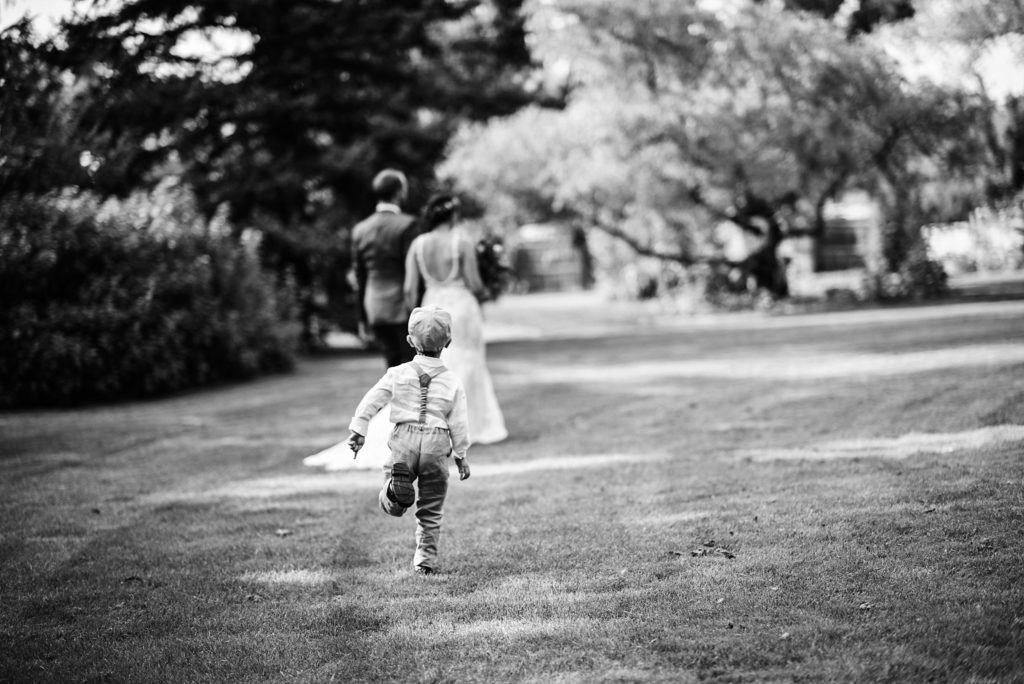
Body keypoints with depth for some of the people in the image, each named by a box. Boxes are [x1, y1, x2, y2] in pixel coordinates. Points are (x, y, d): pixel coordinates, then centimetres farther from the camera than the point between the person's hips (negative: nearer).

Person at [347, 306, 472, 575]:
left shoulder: (398, 374, 2)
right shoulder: (452, 382, 2)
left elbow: (370, 401, 0)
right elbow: (458, 424, 4)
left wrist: (357, 431, 7)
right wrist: (461, 455, 14)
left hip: (405, 438, -1)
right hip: (437, 443, 1)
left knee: (390, 503, 7)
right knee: (430, 510, 12)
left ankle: (396, 487, -23)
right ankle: (425, 560, 14)